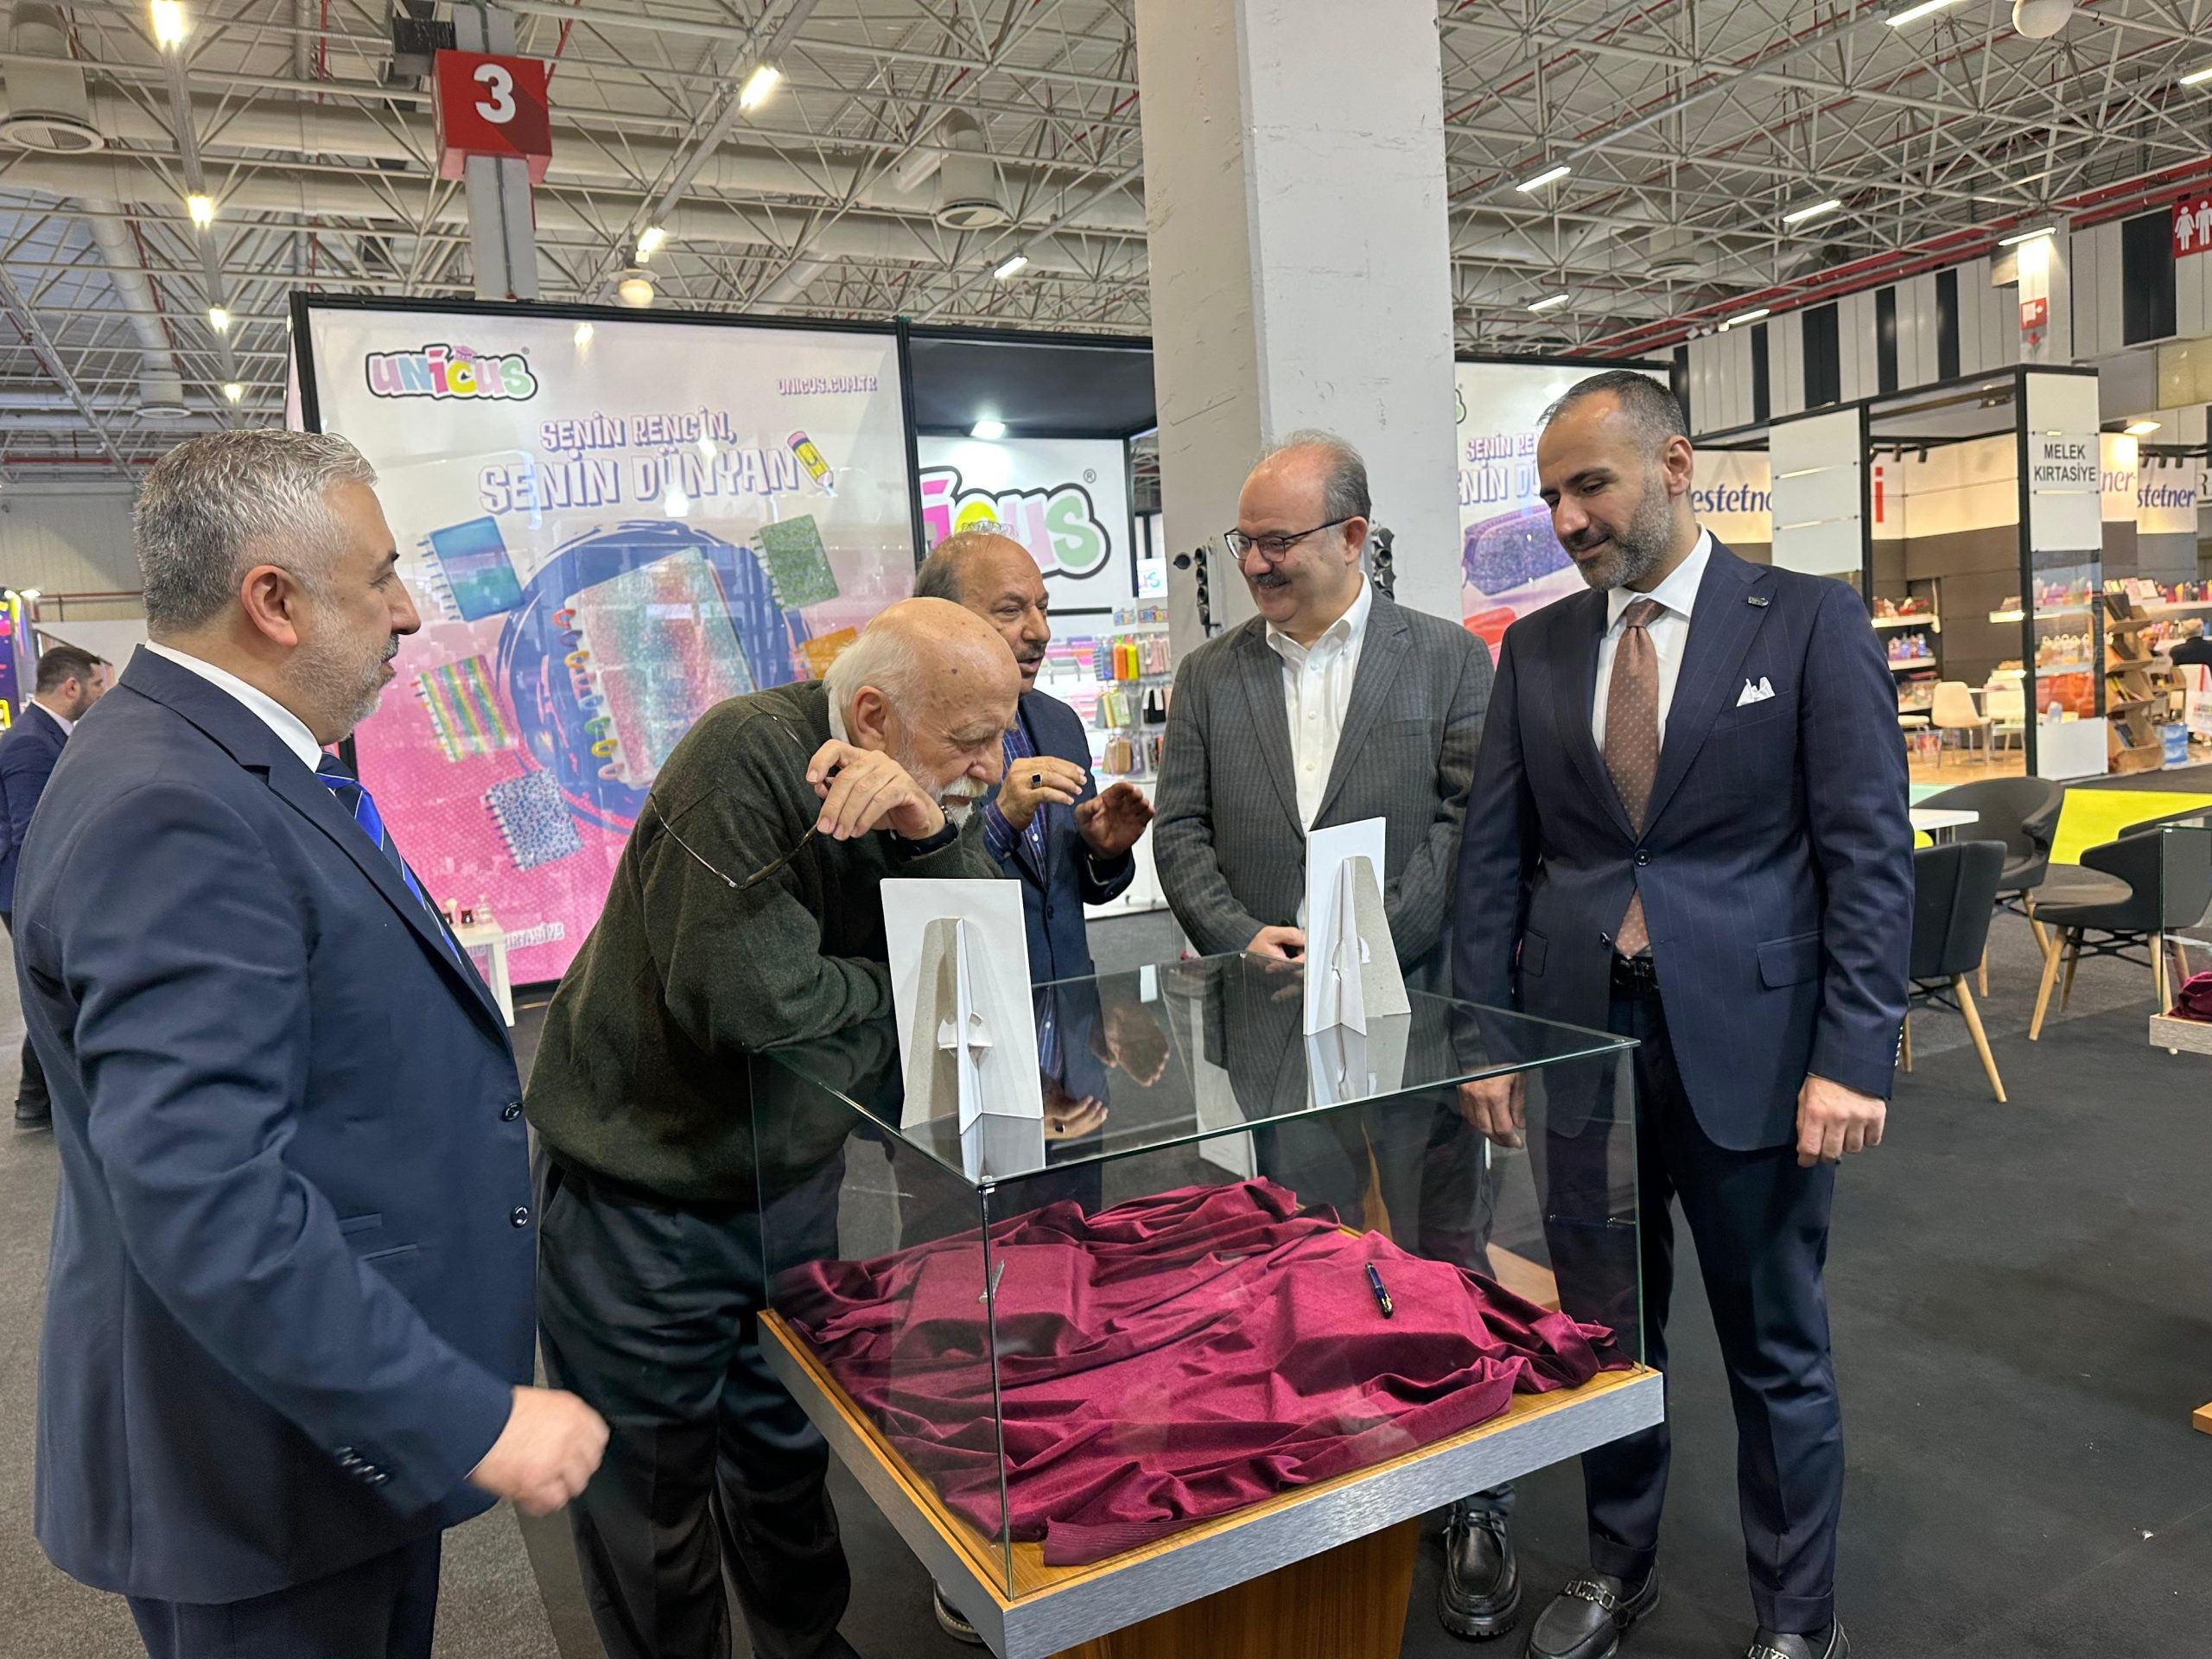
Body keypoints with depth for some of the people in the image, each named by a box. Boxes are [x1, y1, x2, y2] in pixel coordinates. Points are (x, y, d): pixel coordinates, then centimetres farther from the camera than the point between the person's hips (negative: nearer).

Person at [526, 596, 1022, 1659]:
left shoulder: (930, 786, -2)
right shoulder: (749, 756, -25)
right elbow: (751, 999, -32)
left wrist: (927, 828, -29)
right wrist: (890, 982, -14)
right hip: (646, 1198, -6)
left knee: (788, 1451, 23)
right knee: (650, 1489, 12)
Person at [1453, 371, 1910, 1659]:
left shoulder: (1811, 621, -3)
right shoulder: (1538, 647, 7)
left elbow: (1870, 854, -7)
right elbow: (1495, 856, 7)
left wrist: (1854, 1057, -13)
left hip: (1749, 1040, -3)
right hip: (1581, 1031, 3)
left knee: (1776, 1349, 11)